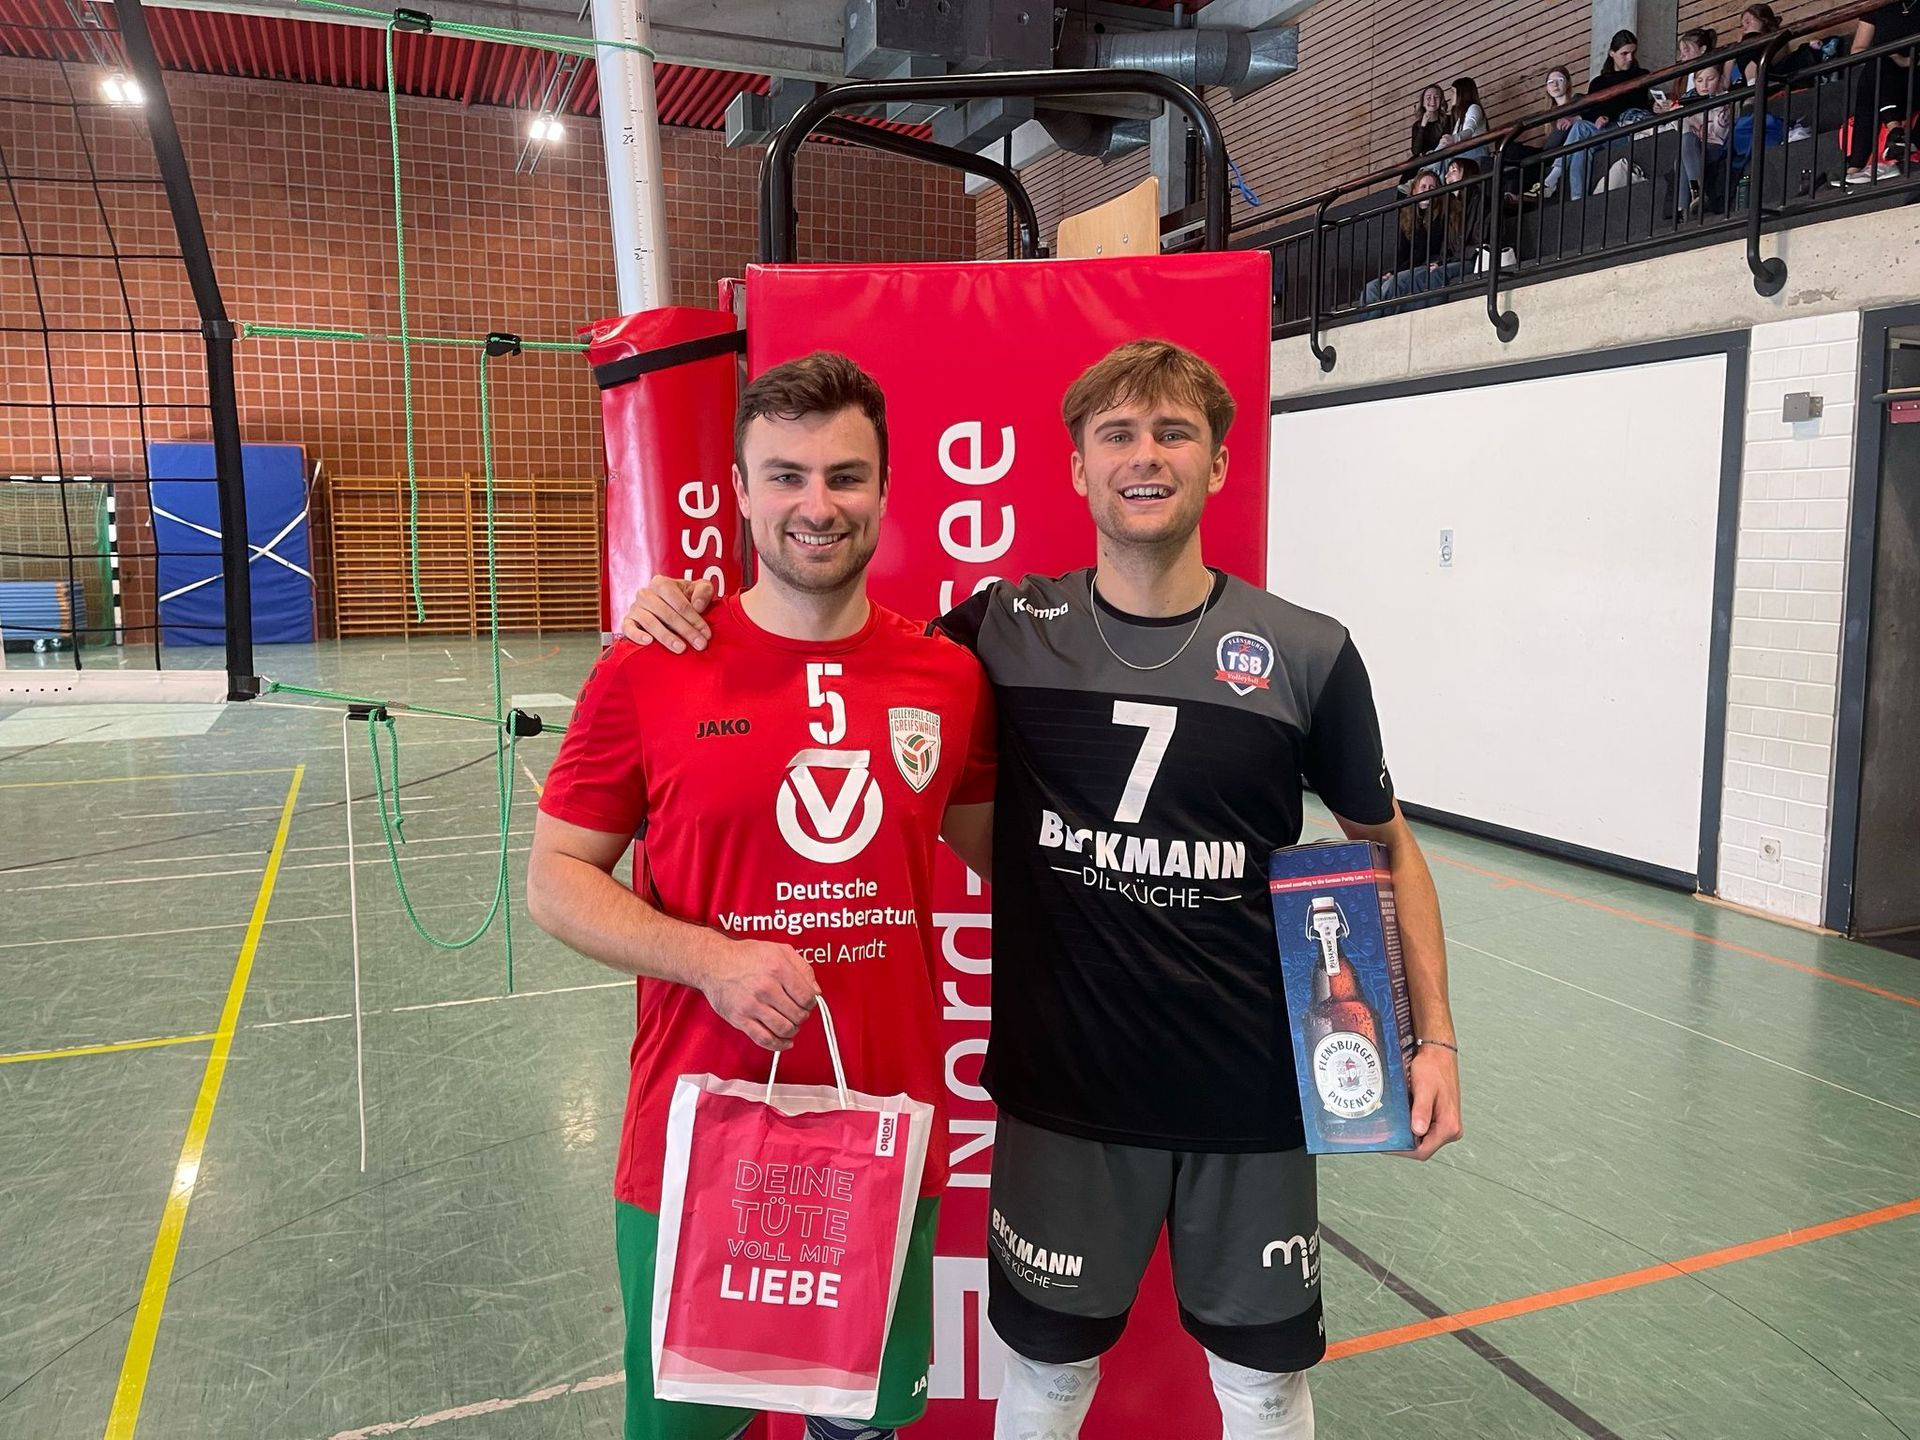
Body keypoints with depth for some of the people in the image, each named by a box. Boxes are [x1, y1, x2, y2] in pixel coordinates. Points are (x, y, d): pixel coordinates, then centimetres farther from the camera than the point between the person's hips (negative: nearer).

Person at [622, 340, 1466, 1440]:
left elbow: (1386, 846, 6)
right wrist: (690, 616, -11)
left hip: (1254, 1092, 1)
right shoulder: (1006, 633, -7)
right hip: (1062, 1090, 0)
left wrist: (1433, 1034, 0)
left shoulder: (1308, 654, -6)